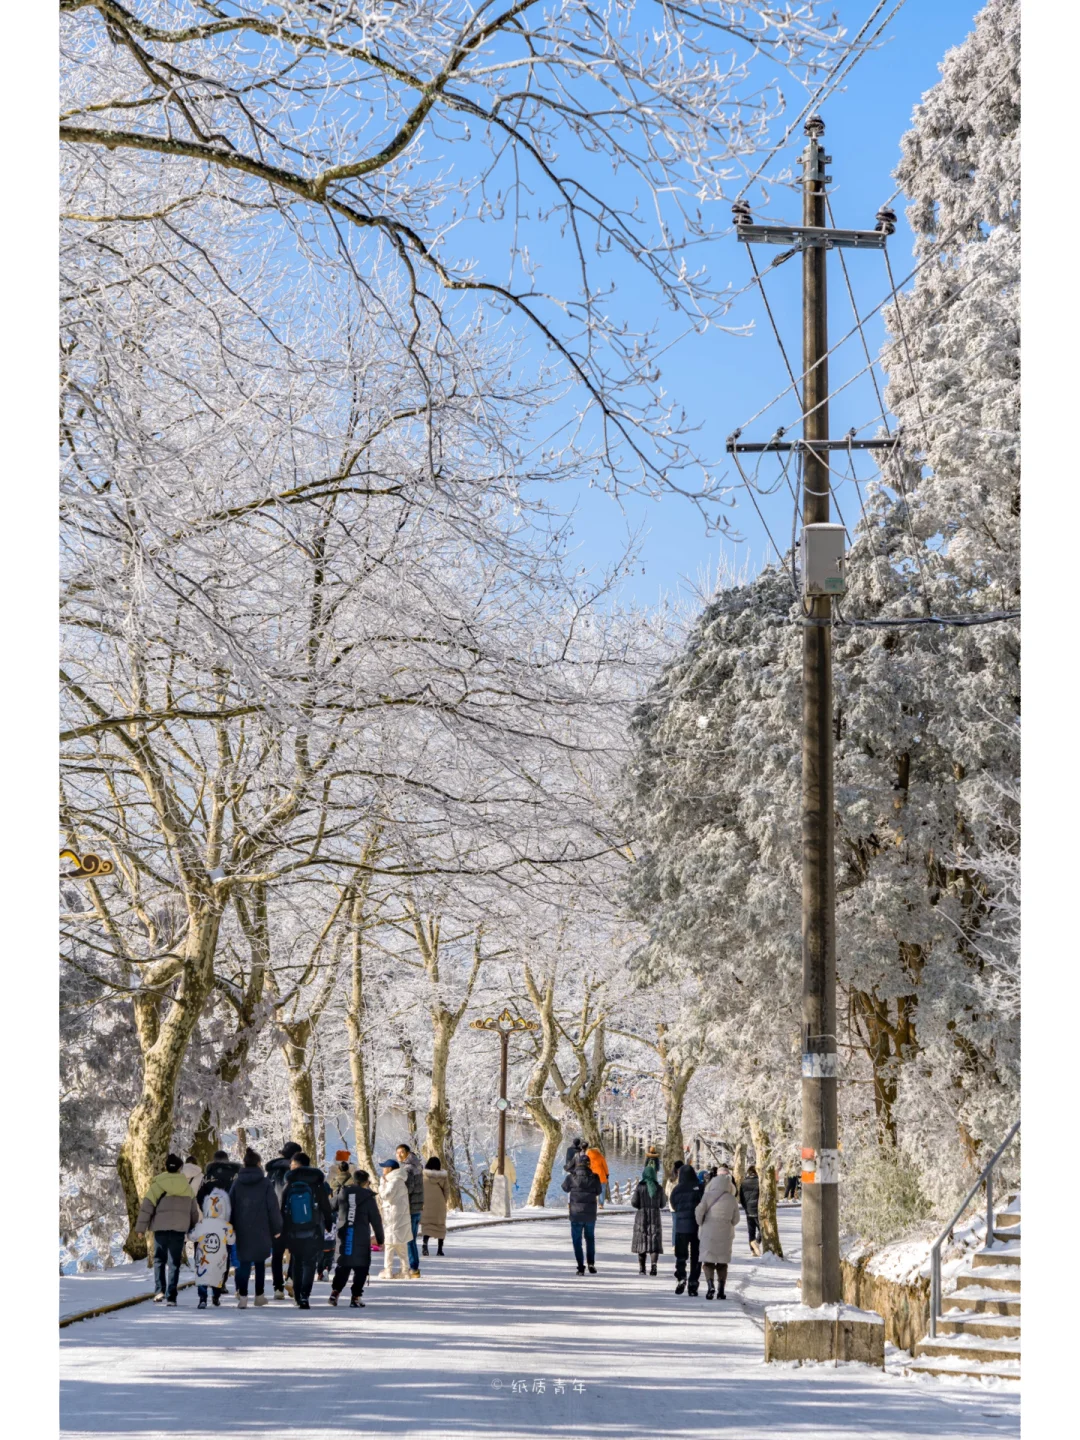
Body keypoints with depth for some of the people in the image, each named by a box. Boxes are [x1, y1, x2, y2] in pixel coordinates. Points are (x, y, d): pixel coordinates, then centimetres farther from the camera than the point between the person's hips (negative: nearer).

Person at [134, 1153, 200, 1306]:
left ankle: (160, 1289, -7)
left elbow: (147, 1206, -6)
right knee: (174, 1261, 5)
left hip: (161, 1226, -2)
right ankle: (171, 1296, 0)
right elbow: (194, 1210, 15)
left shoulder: (158, 1184, -4)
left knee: (159, 1259, 10)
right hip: (180, 1228, 2)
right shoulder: (187, 1187, 7)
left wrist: (141, 1228, -2)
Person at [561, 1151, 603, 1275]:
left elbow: (565, 1188, 10)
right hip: (591, 1214, 2)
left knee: (577, 1240, 6)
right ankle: (591, 1263, 11)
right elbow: (598, 1191, 8)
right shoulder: (594, 1177, -7)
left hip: (576, 1214, -2)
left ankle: (581, 1267, 1)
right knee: (590, 1238, 20)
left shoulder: (571, 1177, -10)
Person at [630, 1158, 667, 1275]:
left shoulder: (639, 1187, -6)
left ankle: (642, 1268, 9)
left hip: (641, 1216, 0)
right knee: (654, 1242, 0)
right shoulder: (659, 1188, -1)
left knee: (641, 1242, 8)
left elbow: (634, 1202, -8)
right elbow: (662, 1204, 3)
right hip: (655, 1217, 1)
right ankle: (653, 1265, -18)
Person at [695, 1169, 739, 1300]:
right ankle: (721, 1289, 10)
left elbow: (699, 1212, -11)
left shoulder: (708, 1196, -8)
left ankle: (710, 1285, -17)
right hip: (725, 1235, 2)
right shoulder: (732, 1199, -1)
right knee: (723, 1262, 13)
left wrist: (701, 1225, 7)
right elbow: (735, 1219, 4)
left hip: (709, 1233, -2)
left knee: (708, 1261, 3)